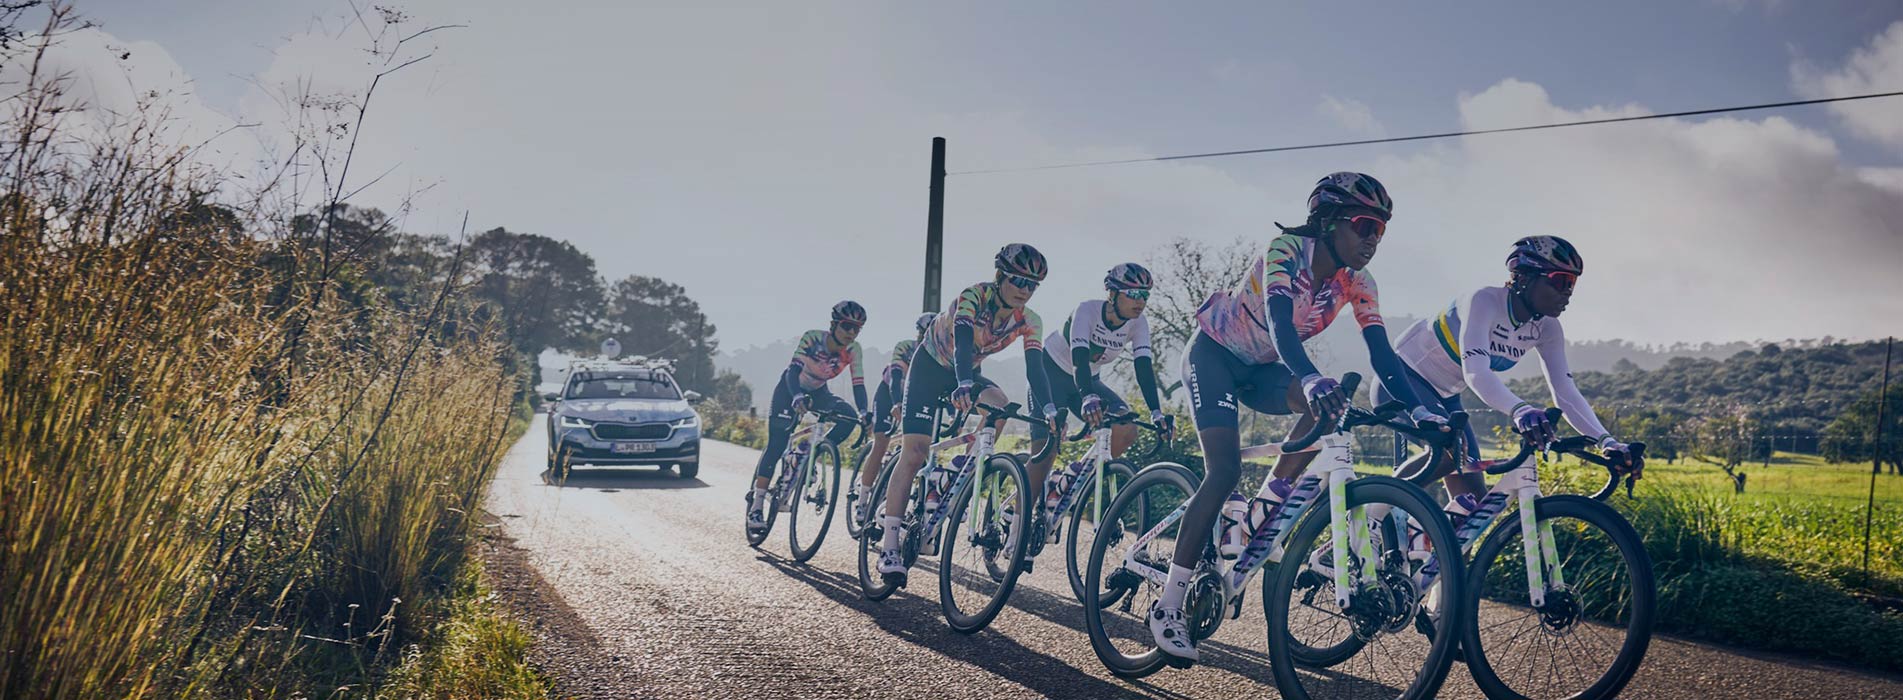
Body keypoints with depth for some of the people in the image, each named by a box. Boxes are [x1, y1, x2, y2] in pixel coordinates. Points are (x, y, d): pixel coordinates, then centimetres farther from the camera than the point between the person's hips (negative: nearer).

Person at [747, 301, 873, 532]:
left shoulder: (853, 350, -18)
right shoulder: (812, 338, -29)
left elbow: (858, 384, -21)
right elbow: (794, 370, -37)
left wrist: (864, 413, -37)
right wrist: (797, 398, -55)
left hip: (817, 392, 4)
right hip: (789, 388, -4)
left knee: (848, 415, -24)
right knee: (776, 445, -13)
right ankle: (756, 504, -9)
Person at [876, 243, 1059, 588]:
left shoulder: (1029, 322, -15)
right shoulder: (973, 297, -28)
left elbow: (1034, 368, -22)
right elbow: (962, 342, -42)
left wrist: (1048, 409, -37)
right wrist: (963, 385, -59)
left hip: (967, 373, 4)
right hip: (929, 366, -4)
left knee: (999, 403, -30)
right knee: (914, 450, -15)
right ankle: (890, 542, -16)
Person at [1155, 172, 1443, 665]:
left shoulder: (1356, 282, -10)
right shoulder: (1288, 251, -28)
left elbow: (1381, 355, -13)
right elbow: (1278, 320, -44)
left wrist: (1418, 410, -27)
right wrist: (1310, 379, -61)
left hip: (1260, 368, 6)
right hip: (1213, 354, -6)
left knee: (1332, 402, -25)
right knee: (1224, 470, -21)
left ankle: (1264, 511, -10)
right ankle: (1167, 608, -17)